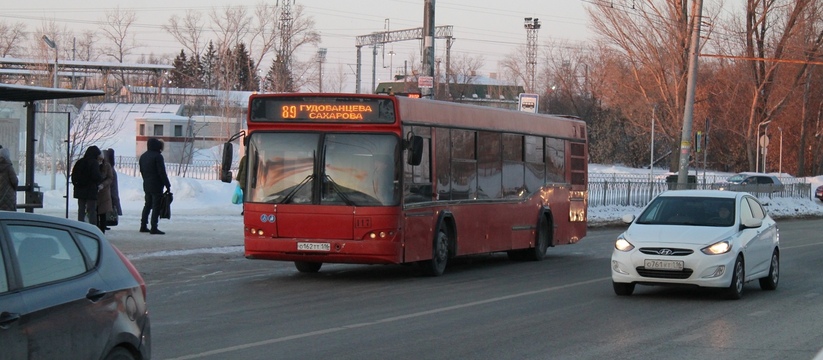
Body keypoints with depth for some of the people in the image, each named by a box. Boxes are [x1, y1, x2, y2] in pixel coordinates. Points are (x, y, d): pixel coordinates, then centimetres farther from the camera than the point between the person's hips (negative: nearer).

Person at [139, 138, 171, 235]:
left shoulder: (143, 156, 12)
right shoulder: (157, 156, -14)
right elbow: (162, 172, -16)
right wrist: (167, 185, -11)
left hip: (146, 186, 8)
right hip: (156, 186, -8)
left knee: (147, 205, 17)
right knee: (156, 207, -6)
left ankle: (143, 226, 18)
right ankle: (154, 228, -10)